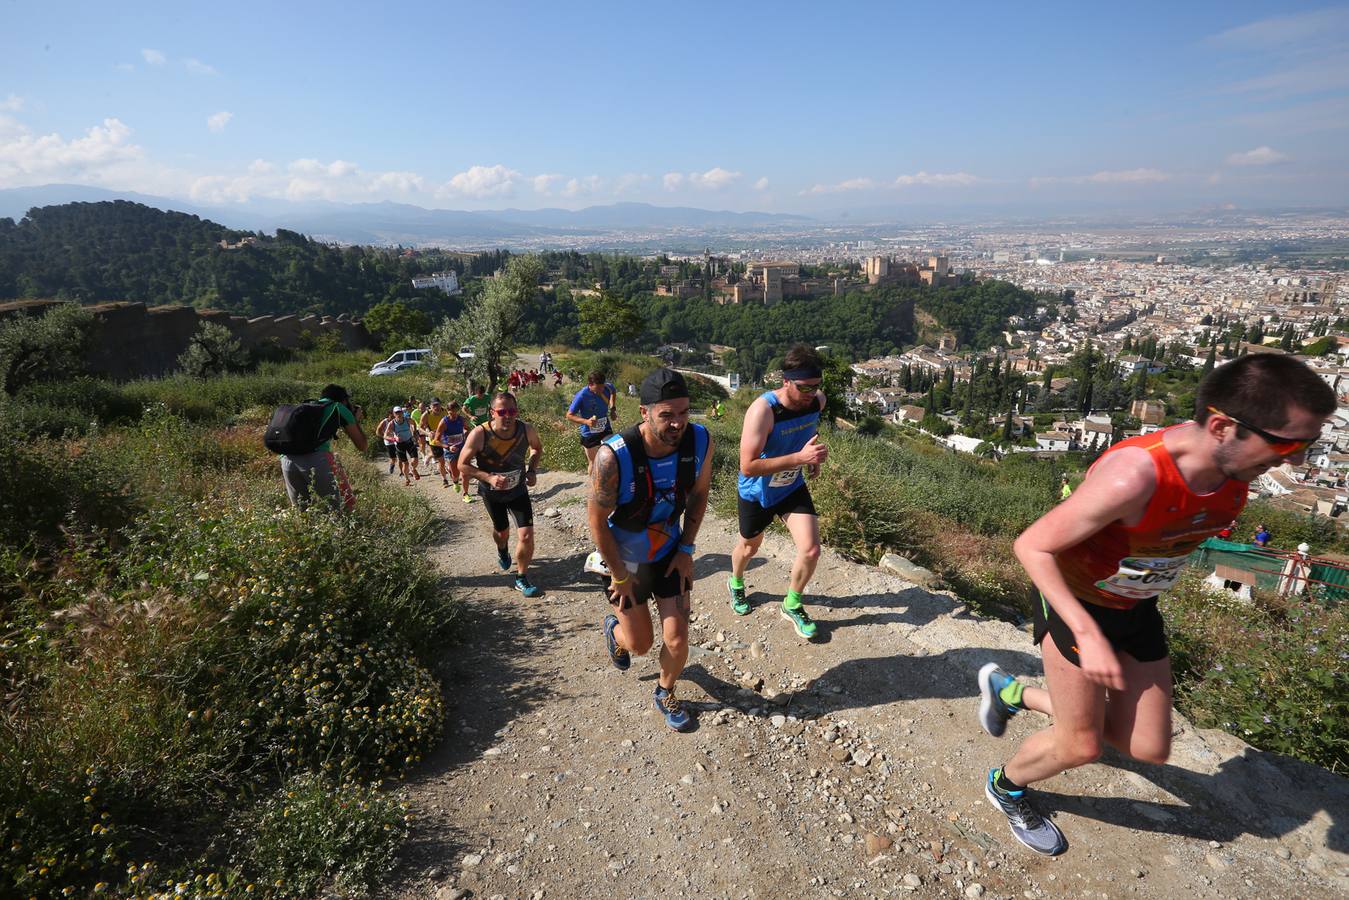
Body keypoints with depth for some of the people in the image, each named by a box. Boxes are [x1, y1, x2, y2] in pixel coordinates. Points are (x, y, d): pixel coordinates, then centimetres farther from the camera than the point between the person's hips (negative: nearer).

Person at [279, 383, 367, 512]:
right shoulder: (340, 408, 19)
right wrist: (356, 421, 37)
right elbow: (362, 446, 21)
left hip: (287, 459, 5)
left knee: (302, 510, 16)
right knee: (347, 506, 2)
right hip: (317, 458, -5)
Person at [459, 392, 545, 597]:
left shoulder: (527, 431, -22)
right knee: (501, 530, 23)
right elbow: (462, 465, -21)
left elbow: (537, 448, 2)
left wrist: (532, 469, -14)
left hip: (518, 490, 1)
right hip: (492, 493, 0)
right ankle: (503, 552, 61)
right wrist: (489, 477, -35)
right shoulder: (479, 434, -30)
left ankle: (521, 578, 13)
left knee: (526, 536, -11)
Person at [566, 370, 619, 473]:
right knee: (593, 462, 8)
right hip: (589, 434, -4)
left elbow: (613, 392, 16)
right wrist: (586, 421, -31)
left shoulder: (608, 388, -12)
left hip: (606, 430, 4)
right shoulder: (581, 395, -25)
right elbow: (569, 415, -17)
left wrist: (613, 408, 4)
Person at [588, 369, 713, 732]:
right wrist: (619, 575, -11)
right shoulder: (613, 457, -34)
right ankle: (614, 629, 51)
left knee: (677, 640, 3)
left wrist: (686, 549, -3)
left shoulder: (700, 441, -21)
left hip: (670, 554, 3)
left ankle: (666, 693, 37)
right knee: (639, 644, 13)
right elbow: (597, 520, -20)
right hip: (625, 559, -2)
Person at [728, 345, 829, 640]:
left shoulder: (817, 400, -15)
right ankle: (736, 583, 55)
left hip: (793, 487, 4)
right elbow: (748, 466, -38)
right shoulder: (763, 410, -34)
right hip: (757, 492, -4)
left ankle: (792, 606, 22)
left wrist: (813, 458, 2)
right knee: (750, 547, 20)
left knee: (811, 550, -6)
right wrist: (799, 457, -43)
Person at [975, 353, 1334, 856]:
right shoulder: (1133, 476, -37)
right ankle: (1005, 785, 36)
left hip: (1135, 609, 7)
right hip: (1074, 603, -7)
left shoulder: (1236, 469, -13)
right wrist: (1088, 635, -31)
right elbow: (1032, 547, -28)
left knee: (1147, 749, 11)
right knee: (1080, 747, 3)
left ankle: (1012, 693, 29)